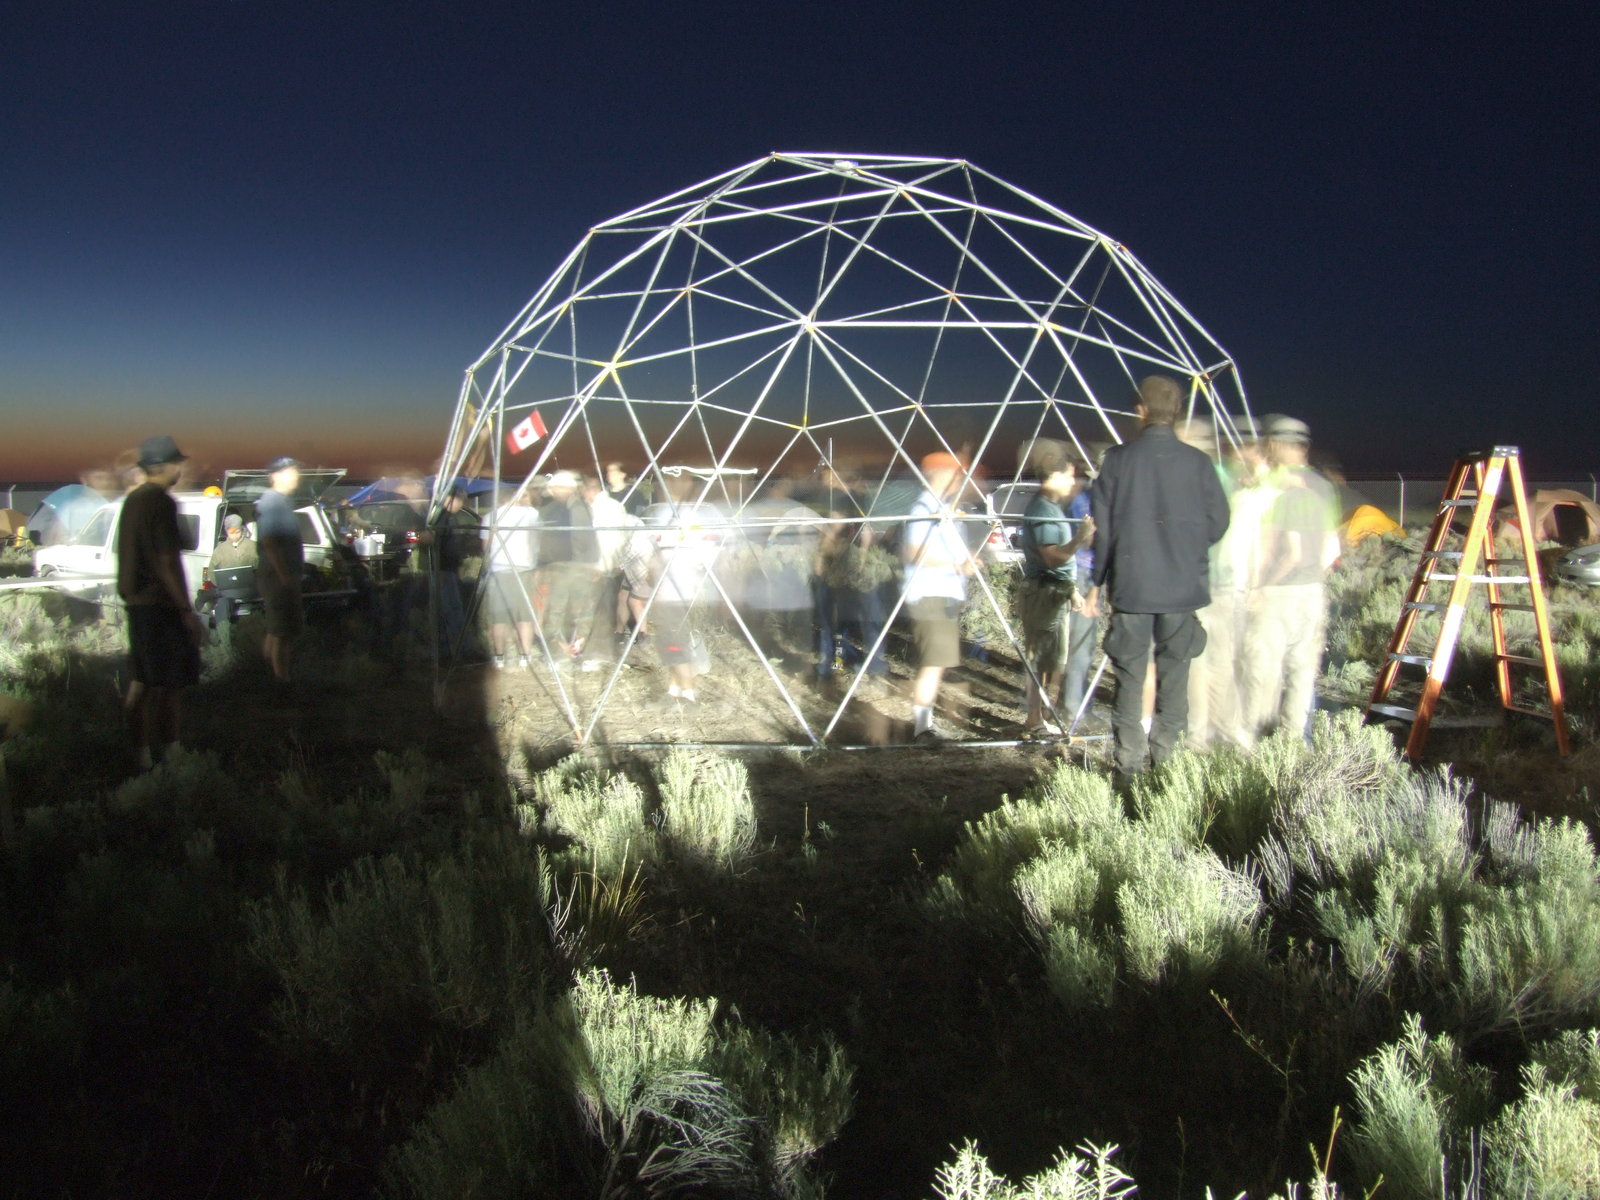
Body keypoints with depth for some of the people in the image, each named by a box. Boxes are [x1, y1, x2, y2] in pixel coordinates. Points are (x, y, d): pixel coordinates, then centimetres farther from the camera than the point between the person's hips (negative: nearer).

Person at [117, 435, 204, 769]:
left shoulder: (133, 499, 13)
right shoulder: (161, 502, -15)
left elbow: (130, 556, 18)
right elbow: (167, 561, -19)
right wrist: (187, 609, -17)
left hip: (137, 601, 9)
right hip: (161, 603, -9)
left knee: (141, 681, 14)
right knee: (169, 684, -3)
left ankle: (140, 751, 20)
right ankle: (165, 752, 1)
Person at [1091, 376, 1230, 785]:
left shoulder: (1118, 459, -3)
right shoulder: (1197, 463, -3)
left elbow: (1101, 526, -1)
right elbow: (1218, 523, 2)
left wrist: (1098, 581, 10)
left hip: (1131, 586, 0)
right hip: (1183, 587, 0)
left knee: (1129, 678, 6)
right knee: (1174, 676, 9)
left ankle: (1128, 768, 8)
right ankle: (1165, 760, 12)